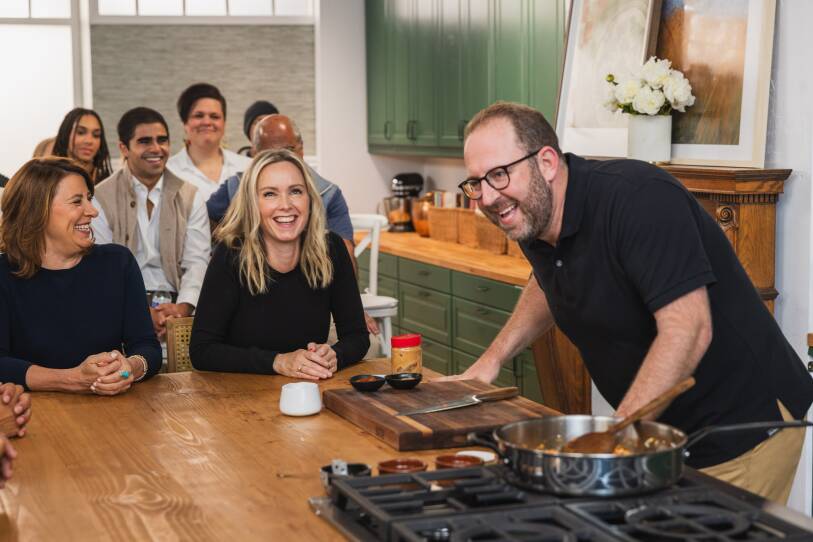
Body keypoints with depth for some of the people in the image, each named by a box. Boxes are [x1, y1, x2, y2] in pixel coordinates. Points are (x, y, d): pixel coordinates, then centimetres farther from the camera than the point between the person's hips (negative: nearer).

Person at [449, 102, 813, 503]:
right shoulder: (531, 219, 2)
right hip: (666, 431, 8)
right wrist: (492, 360, 16)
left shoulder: (639, 198, -26)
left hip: (743, 425, -8)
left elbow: (688, 330, -32)